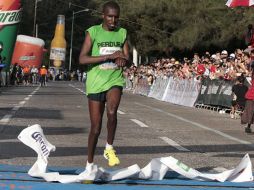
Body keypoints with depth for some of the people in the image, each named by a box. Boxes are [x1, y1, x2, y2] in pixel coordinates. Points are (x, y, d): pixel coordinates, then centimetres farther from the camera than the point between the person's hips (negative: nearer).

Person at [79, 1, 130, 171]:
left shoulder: (122, 33, 8)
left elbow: (128, 60, 12)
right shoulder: (93, 32, -4)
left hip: (115, 80, 2)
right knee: (96, 127, 2)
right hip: (96, 82, -2)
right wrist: (109, 56, -21)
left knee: (112, 111, -29)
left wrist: (123, 60, -14)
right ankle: (90, 164, 19)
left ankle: (109, 148, -8)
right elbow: (82, 59, -14)